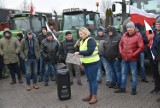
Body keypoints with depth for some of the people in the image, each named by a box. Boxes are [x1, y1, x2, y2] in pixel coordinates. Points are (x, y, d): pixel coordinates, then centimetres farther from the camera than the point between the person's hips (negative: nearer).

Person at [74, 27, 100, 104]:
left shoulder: (90, 40, -13)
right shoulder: (82, 41, 14)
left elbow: (89, 52, -23)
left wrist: (79, 53, -20)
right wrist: (81, 60, 6)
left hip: (93, 63, -8)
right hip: (86, 63, 9)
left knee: (93, 79, -2)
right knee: (89, 80, 15)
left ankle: (94, 96, 7)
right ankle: (90, 95, 26)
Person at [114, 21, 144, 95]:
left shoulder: (138, 36, -8)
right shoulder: (124, 36, 8)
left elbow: (141, 47, -13)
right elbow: (120, 45, 18)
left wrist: (133, 54, -15)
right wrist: (121, 52, 3)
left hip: (133, 59, -5)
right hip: (124, 59, 6)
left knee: (134, 74, 4)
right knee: (123, 73, 13)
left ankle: (134, 89, 17)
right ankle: (122, 88, 24)